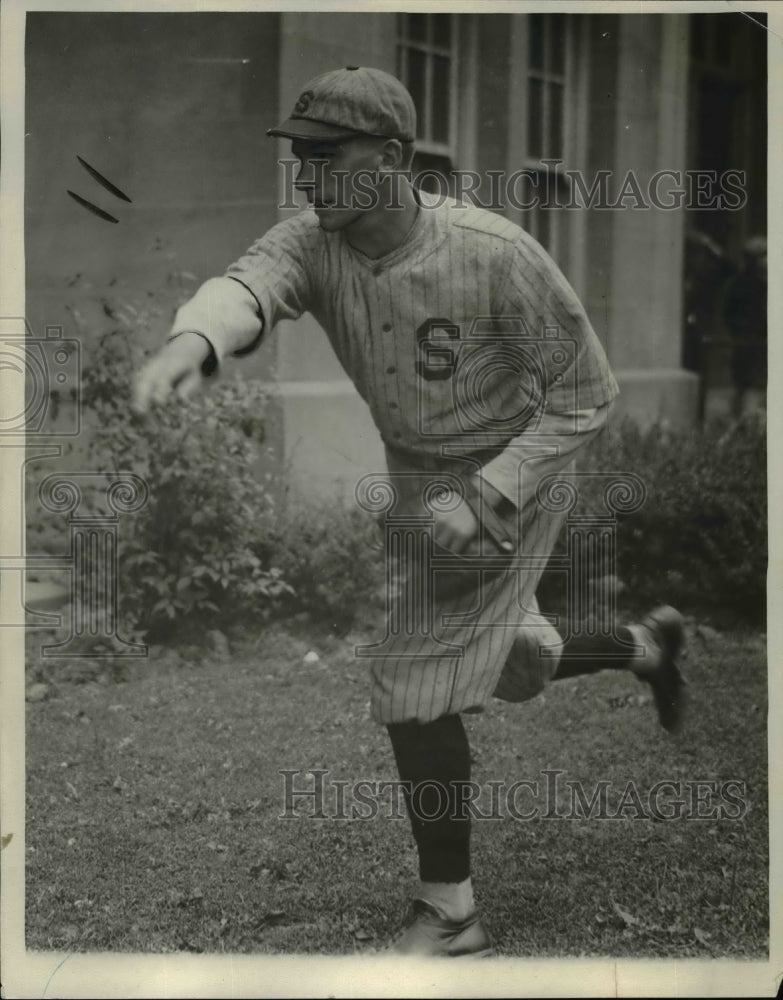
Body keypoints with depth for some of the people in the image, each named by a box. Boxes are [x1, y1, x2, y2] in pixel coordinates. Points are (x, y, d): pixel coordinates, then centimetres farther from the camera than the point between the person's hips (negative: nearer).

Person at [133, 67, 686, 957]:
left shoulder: (495, 255, -30)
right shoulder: (312, 242, -18)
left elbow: (586, 392, -21)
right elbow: (250, 284, -41)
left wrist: (483, 502, -30)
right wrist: (194, 340, -66)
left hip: (508, 480, -6)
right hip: (414, 479, 6)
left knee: (414, 684, -9)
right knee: (510, 666, 23)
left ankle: (449, 915, 7)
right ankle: (645, 646, 52)